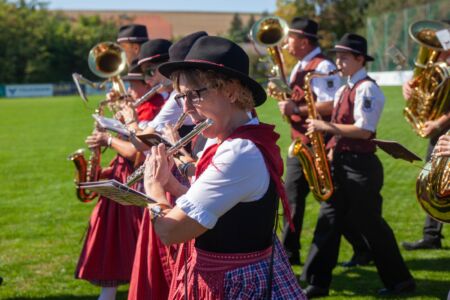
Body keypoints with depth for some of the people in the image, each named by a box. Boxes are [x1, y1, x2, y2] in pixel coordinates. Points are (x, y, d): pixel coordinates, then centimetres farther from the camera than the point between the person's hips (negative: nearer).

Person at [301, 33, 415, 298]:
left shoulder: (367, 89, -13)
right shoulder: (344, 90, 15)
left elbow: (363, 130, -22)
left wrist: (327, 127, -19)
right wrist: (330, 150, 6)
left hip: (360, 166, -9)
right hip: (340, 163, 9)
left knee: (370, 224, 0)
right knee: (329, 221, 6)